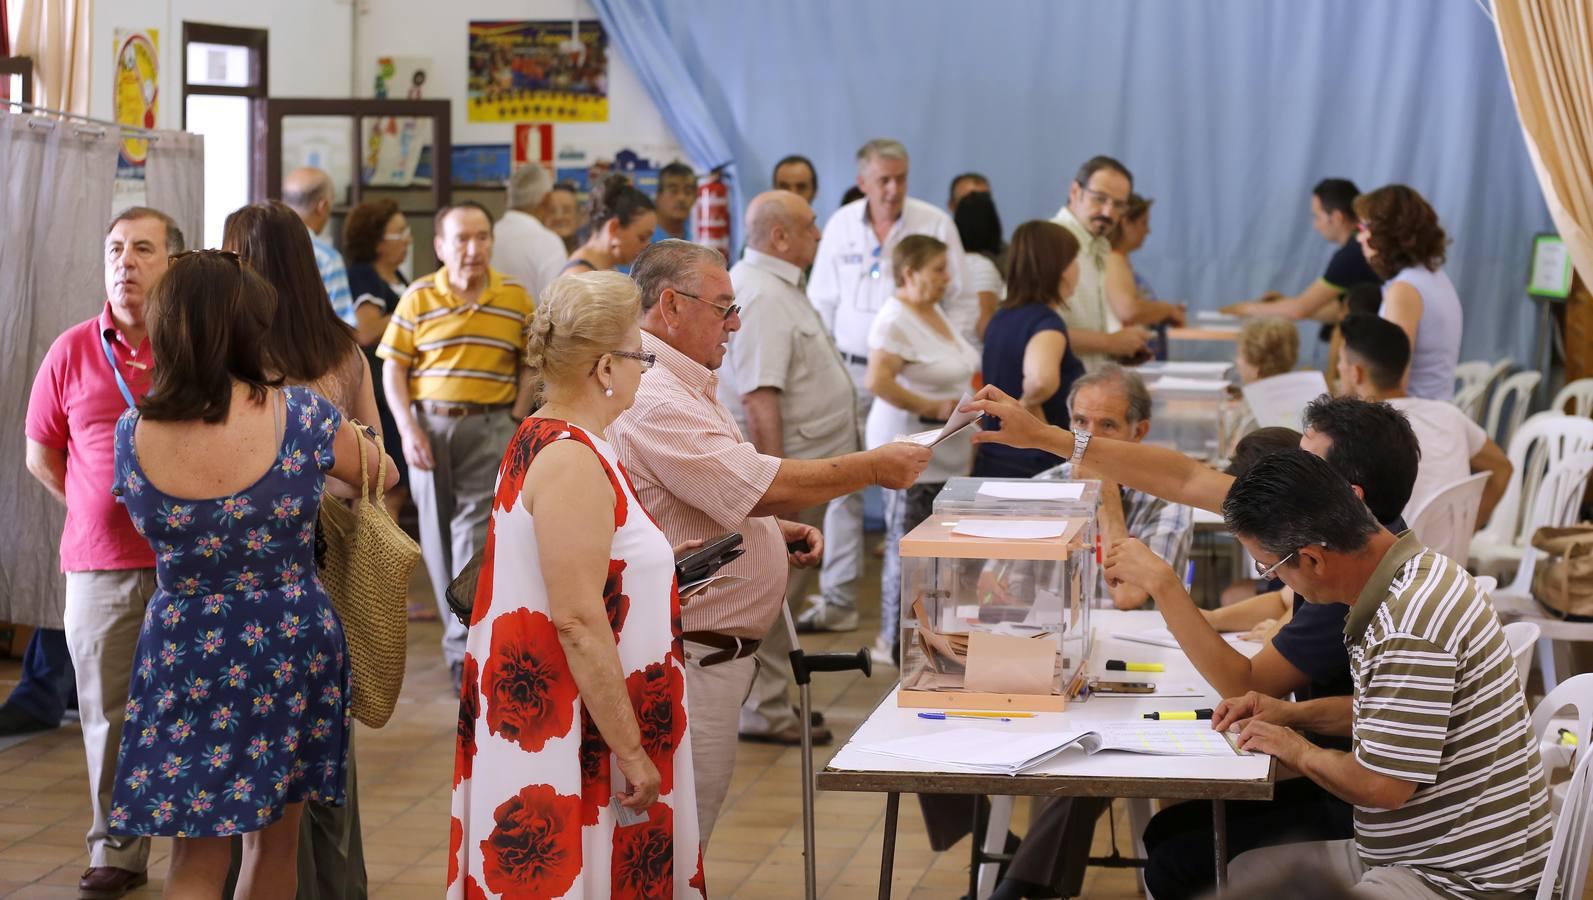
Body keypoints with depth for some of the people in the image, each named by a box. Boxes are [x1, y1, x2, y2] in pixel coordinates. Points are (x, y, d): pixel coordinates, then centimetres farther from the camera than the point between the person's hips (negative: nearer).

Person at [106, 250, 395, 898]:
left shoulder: (132, 434, -11)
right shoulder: (302, 418, -15)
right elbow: (380, 476, 5)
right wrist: (353, 441, 27)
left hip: (183, 654, 0)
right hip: (292, 649, 0)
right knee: (275, 845, 18)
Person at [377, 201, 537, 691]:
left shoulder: (515, 298, 3)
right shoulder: (418, 298, 1)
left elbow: (529, 365, 9)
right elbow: (393, 368, 2)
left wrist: (517, 420, -3)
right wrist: (408, 430, -8)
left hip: (490, 426, -1)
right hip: (430, 424, 1)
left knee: (475, 532, -11)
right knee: (437, 532, 8)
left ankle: (464, 650, -11)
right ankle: (459, 626, 23)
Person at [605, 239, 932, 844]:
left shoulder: (680, 388, 17)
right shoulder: (653, 400, -20)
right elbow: (758, 488, -25)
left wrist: (775, 527, 10)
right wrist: (873, 468, -16)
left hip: (709, 654, 11)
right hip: (688, 659, -11)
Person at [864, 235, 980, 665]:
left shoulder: (934, 312, 13)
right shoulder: (896, 320, -17)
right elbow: (878, 382, -28)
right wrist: (933, 408, -23)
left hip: (945, 453, 9)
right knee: (907, 549, -2)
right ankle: (895, 643, 6)